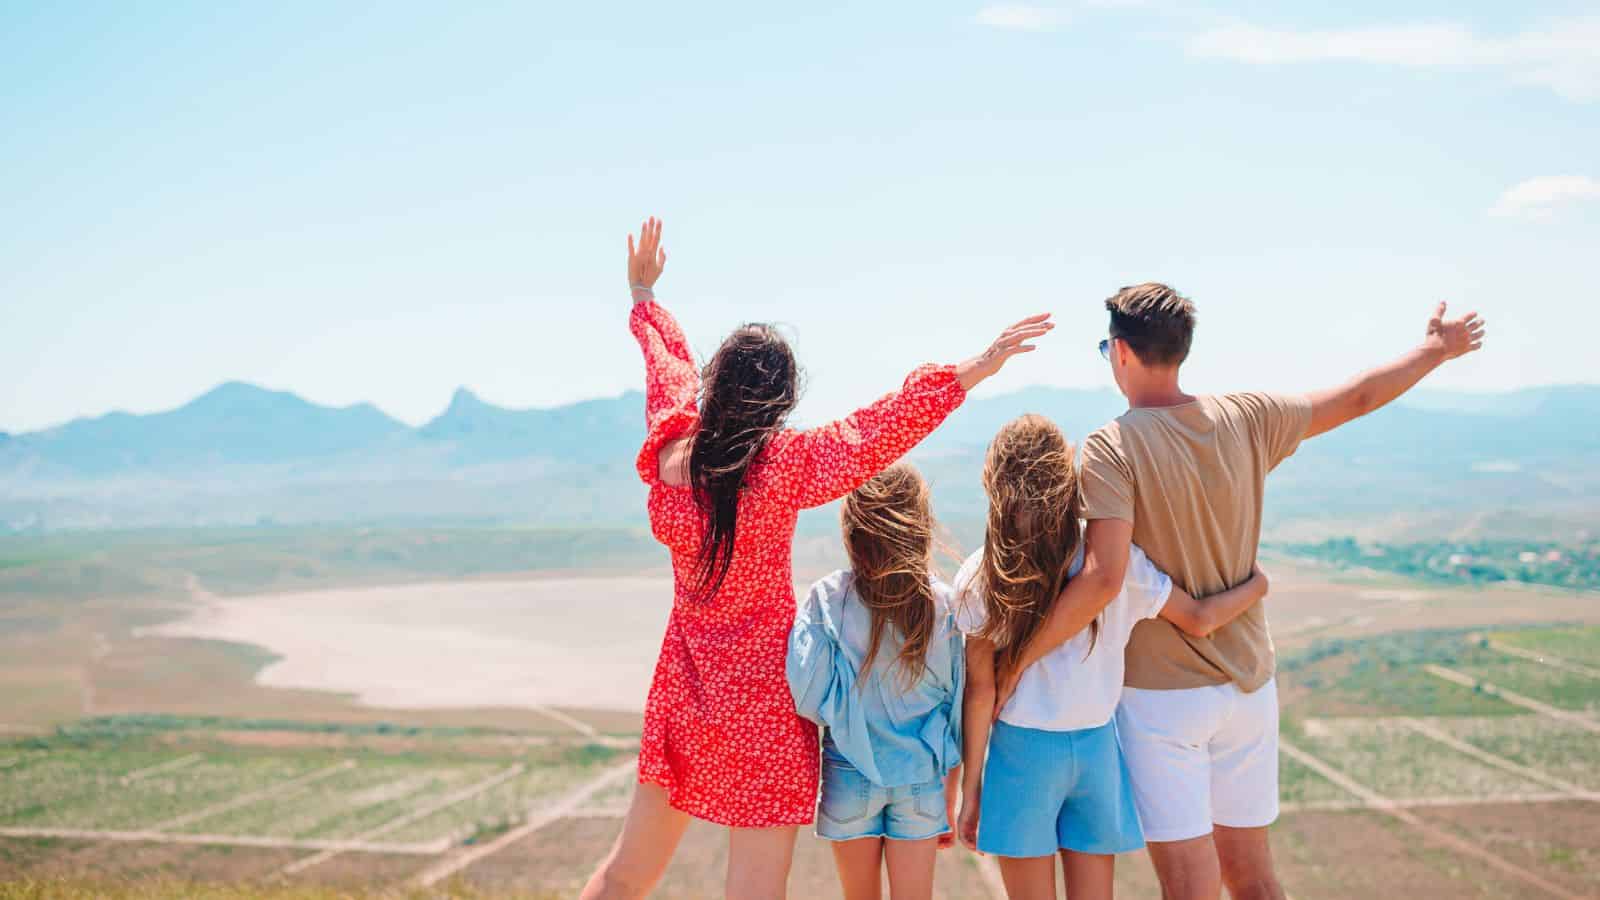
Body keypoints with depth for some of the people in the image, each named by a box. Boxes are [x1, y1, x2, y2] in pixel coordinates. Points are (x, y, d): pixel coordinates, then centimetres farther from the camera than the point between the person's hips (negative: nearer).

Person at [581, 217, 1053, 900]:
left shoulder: (668, 451, -6)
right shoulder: (783, 466, -19)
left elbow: (667, 365, 13)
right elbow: (886, 425, -18)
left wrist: (644, 295, 31)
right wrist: (974, 370, -10)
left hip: (680, 695, 5)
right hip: (762, 703, -5)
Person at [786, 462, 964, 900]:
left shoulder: (828, 598, -11)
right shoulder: (942, 603, -5)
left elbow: (803, 695, -15)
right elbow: (957, 707, 0)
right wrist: (950, 798, 10)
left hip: (850, 776, 0)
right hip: (921, 779, 1)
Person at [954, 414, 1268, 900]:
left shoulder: (978, 579, -10)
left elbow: (981, 691, -8)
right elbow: (1199, 619, -1)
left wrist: (970, 786, 0)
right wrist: (1256, 585, 19)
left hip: (1023, 750, -2)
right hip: (1096, 748, 2)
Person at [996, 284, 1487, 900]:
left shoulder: (1112, 447, -16)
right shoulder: (1246, 420, 0)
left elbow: (1103, 579, -27)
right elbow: (1356, 398, 15)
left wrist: (1020, 660, -18)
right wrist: (1435, 350, 32)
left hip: (1162, 695, -5)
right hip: (1250, 687, 6)